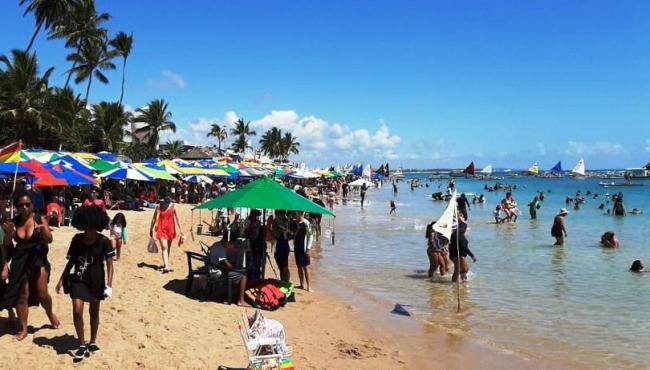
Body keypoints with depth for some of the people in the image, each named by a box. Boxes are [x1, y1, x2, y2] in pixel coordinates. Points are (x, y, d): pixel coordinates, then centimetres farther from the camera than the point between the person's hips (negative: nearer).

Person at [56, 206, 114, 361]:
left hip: (96, 281, -2)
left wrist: (109, 284, -20)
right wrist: (62, 279, 7)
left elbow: (109, 264, -12)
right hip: (78, 280, 2)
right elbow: (71, 261, 7)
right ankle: (82, 344, 8)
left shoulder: (104, 241, -13)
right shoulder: (77, 239, -4)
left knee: (94, 312, 13)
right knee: (77, 311, -9)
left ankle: (92, 342, 32)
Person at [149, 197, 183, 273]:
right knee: (164, 248, -11)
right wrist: (151, 229, 3)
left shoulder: (173, 206, -5)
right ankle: (166, 266, -18)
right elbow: (154, 218, -1)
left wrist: (180, 229, -3)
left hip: (170, 229, 2)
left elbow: (177, 218, -1)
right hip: (161, 229, -2)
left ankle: (165, 264, 30)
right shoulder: (159, 207, -9)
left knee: (168, 247, 14)